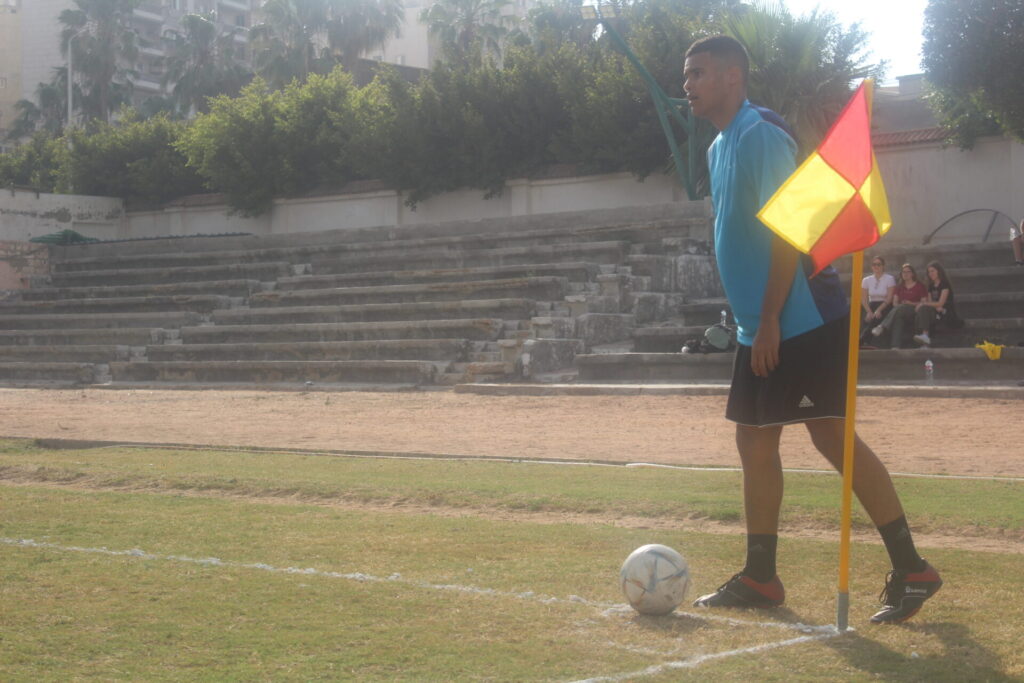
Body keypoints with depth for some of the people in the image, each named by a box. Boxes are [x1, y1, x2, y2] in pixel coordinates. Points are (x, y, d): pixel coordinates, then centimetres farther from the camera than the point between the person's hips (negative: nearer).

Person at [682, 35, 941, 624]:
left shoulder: (762, 135, -12)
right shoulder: (721, 147, 16)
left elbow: (788, 228, -18)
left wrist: (770, 319, -20)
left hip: (803, 323, -10)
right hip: (760, 330, 10)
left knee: (832, 436, -9)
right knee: (755, 442, 10)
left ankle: (911, 571, -1)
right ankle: (760, 579, 18)